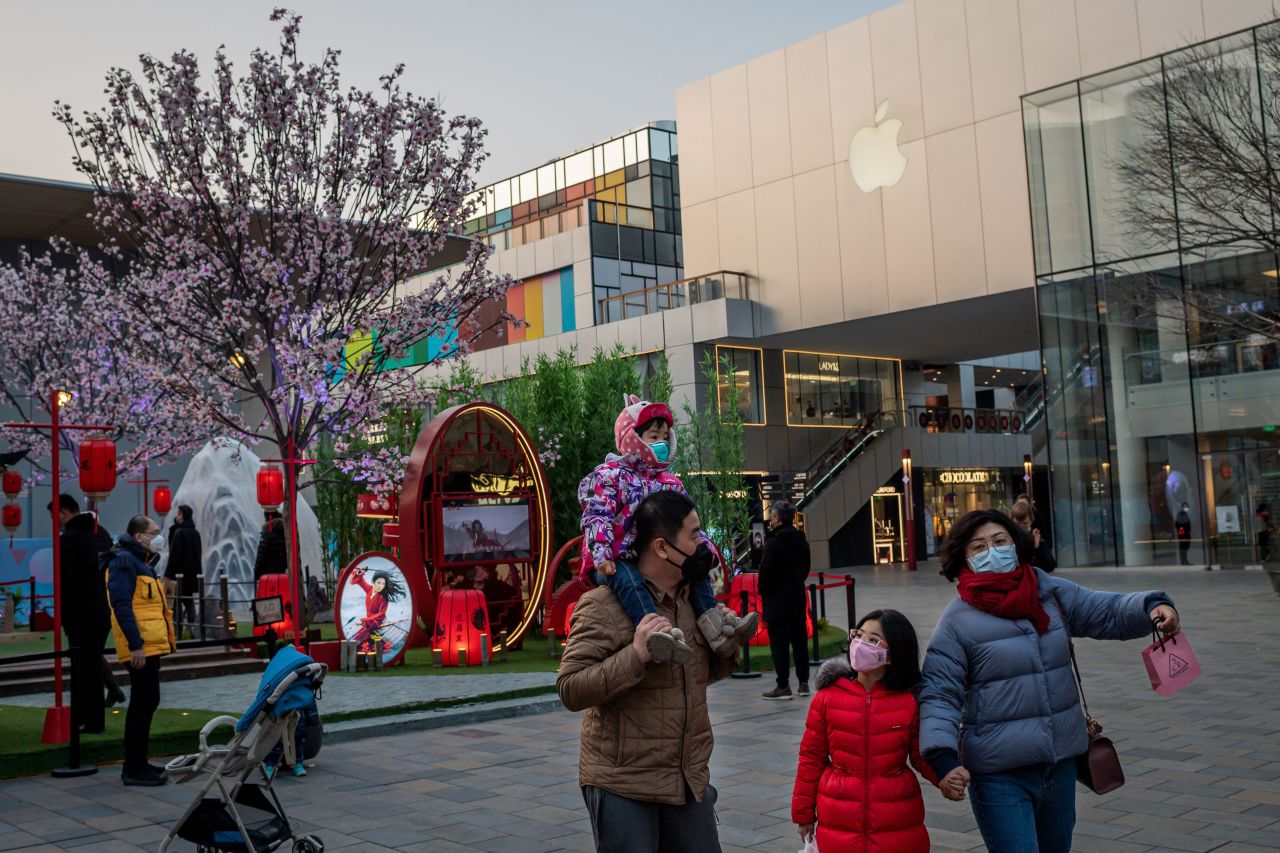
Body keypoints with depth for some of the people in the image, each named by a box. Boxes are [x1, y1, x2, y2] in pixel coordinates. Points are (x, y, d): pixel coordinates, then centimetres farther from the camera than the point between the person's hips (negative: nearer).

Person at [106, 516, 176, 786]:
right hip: (141, 648, -11)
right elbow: (121, 604, -20)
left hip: (150, 646, 11)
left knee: (144, 703, 15)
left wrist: (167, 640, 23)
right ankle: (135, 769, -1)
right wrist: (135, 645, -25)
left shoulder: (141, 562, 21)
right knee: (145, 703, -7)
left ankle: (136, 764, 24)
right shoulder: (124, 561, -11)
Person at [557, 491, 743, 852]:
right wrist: (636, 654, -29)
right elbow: (570, 691, -19)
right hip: (624, 786, -6)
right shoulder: (602, 606, -14)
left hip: (690, 782, 7)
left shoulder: (693, 599, 9)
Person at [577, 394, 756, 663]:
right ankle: (656, 633, -59)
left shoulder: (670, 483, 19)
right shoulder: (609, 475, -2)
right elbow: (597, 518, -12)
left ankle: (714, 628, -14)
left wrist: (703, 544, 5)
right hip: (615, 562, -7)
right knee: (628, 579, -37)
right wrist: (601, 555, -26)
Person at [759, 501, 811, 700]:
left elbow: (765, 571, -16)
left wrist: (763, 592, -1)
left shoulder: (773, 542, -17)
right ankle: (803, 682, 18)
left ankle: (783, 686, -1)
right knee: (799, 641, 13)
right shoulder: (801, 540, 7)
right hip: (797, 597, 7)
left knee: (779, 643, -3)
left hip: (777, 600, -7)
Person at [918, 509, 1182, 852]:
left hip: (1061, 760, 6)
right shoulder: (957, 620, -10)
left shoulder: (1053, 593, 3)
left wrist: (1153, 607, -15)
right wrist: (944, 759, -25)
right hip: (999, 774, -5)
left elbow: (1109, 612, 7)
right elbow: (938, 694, -12)